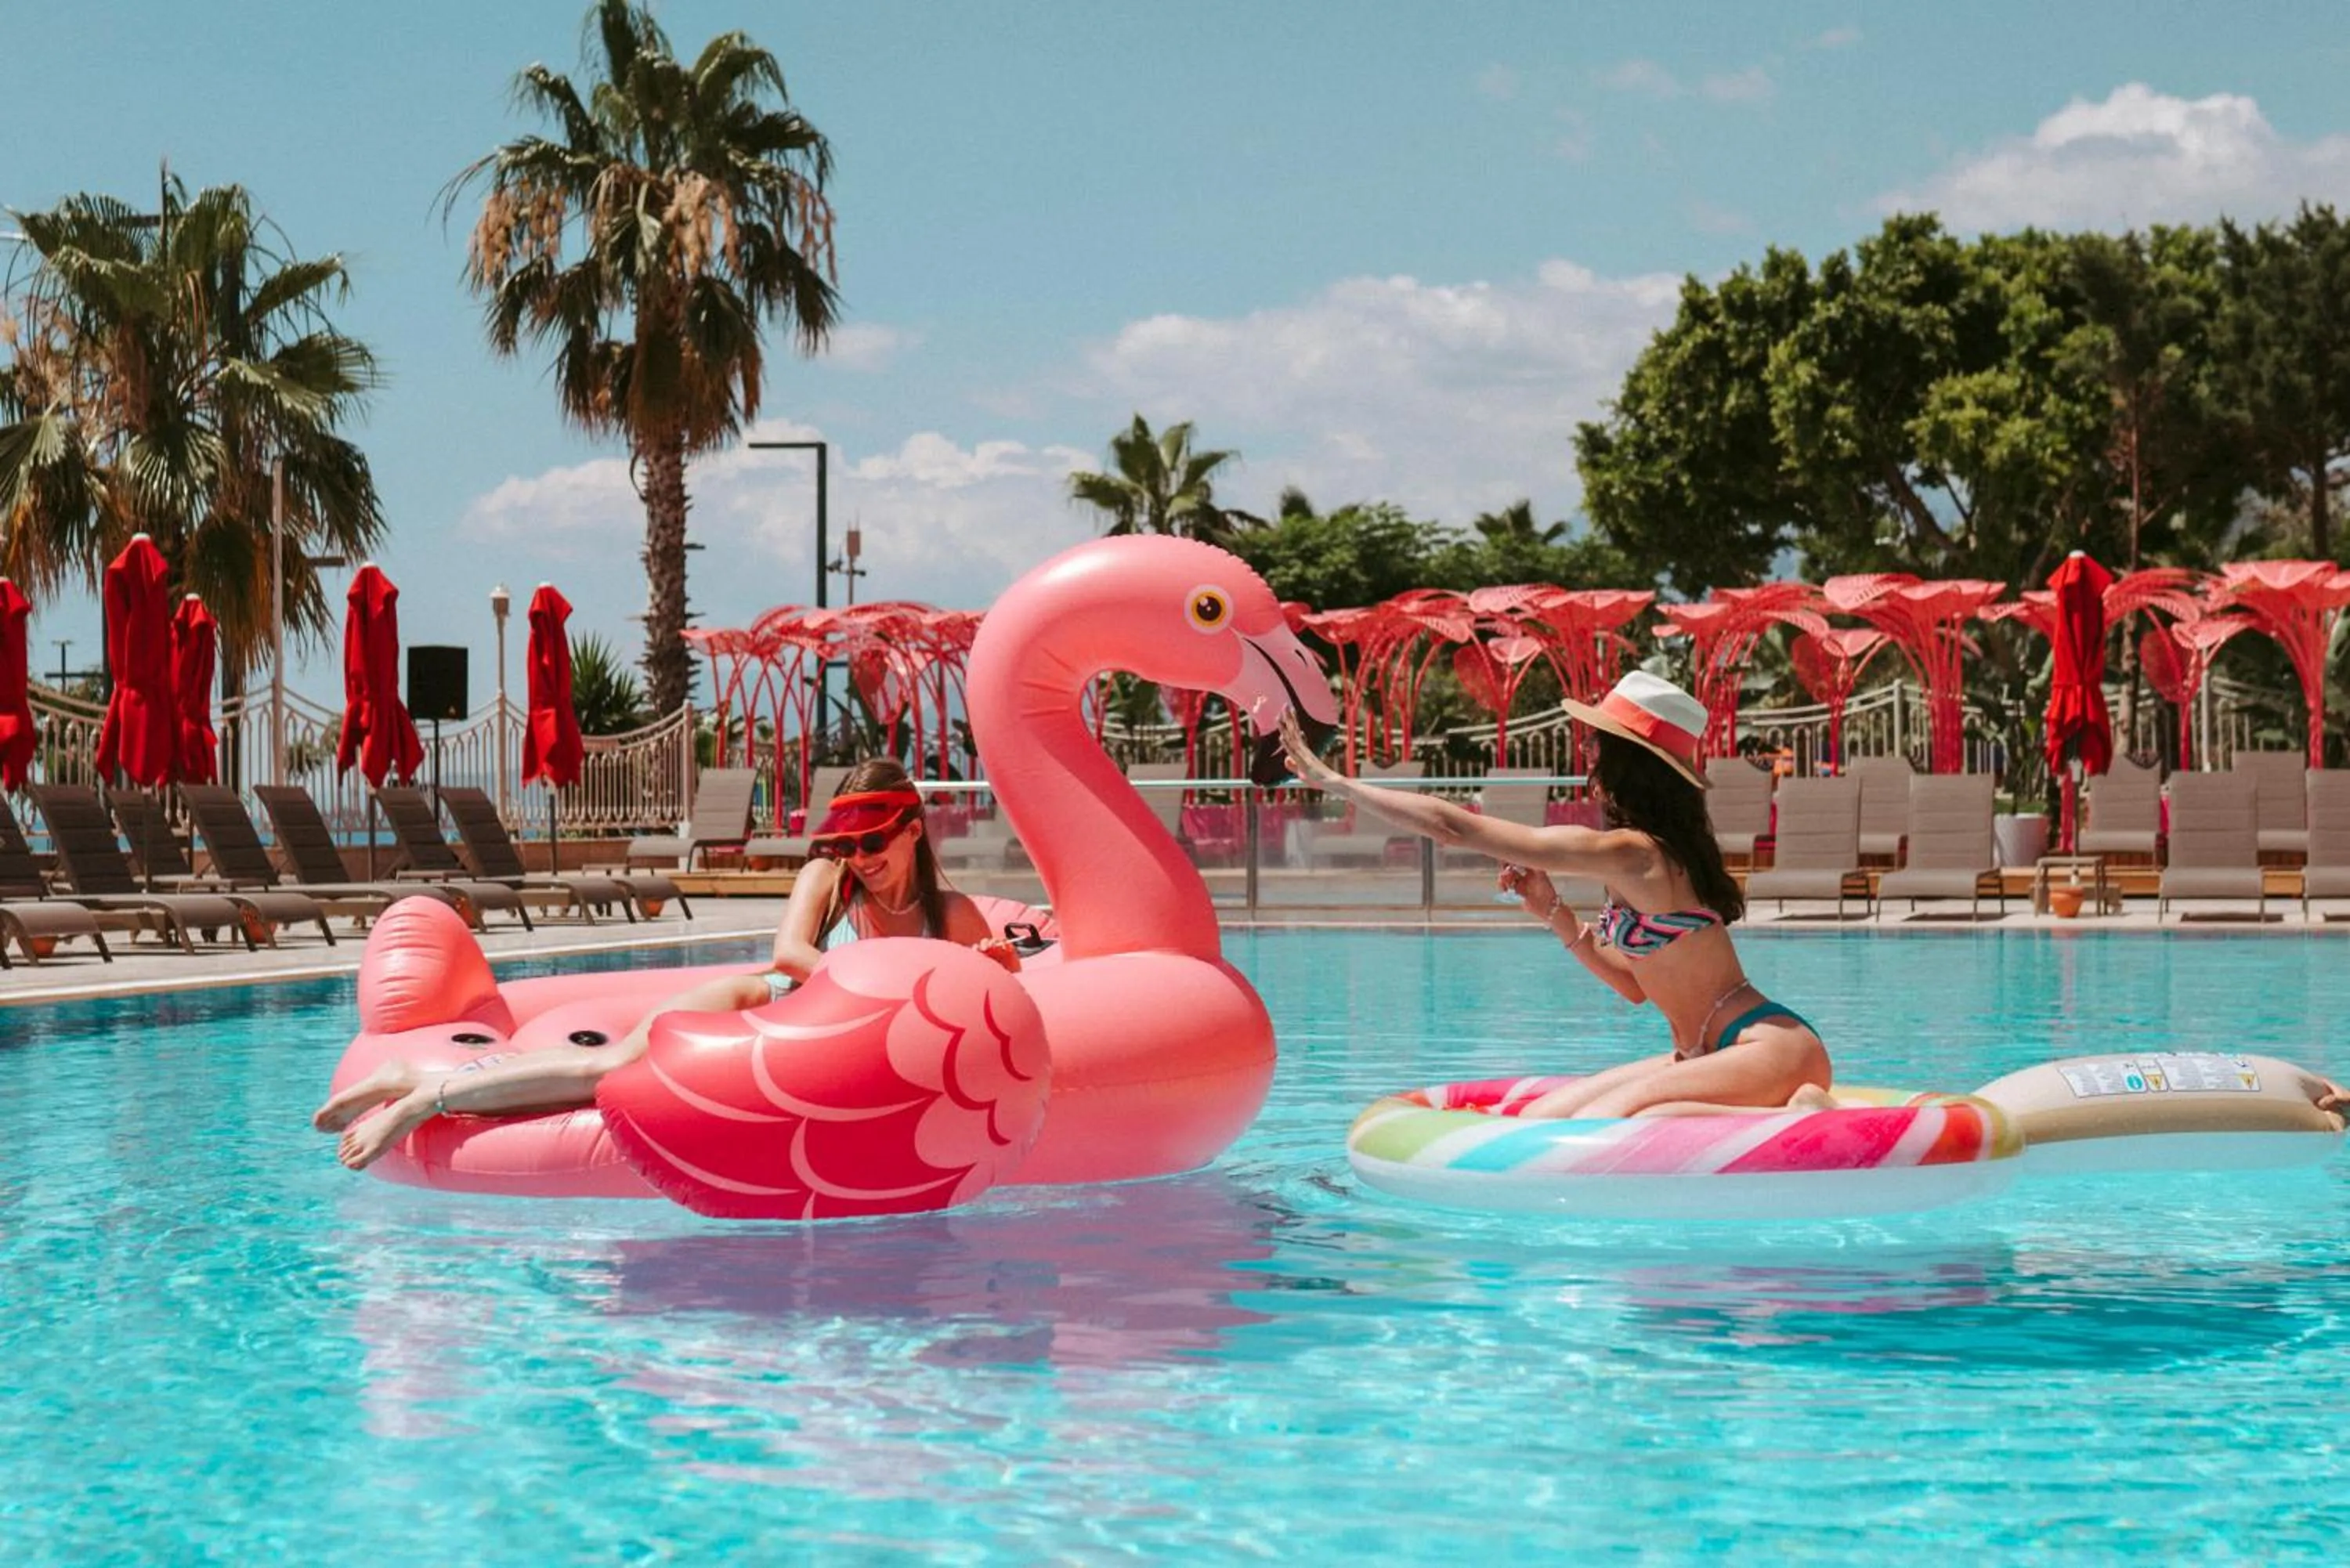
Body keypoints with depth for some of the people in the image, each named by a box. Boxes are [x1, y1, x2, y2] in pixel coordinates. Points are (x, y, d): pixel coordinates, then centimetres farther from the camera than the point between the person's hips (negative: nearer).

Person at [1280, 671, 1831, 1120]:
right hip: (1711, 1051, 10)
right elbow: (1636, 985, 20)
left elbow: (1453, 826, -14)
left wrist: (1332, 780, -7)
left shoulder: (1628, 854, -16)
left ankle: (1798, 1119, -17)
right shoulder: (1654, 852, 13)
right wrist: (1552, 911, 11)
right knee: (1540, 1119, 3)